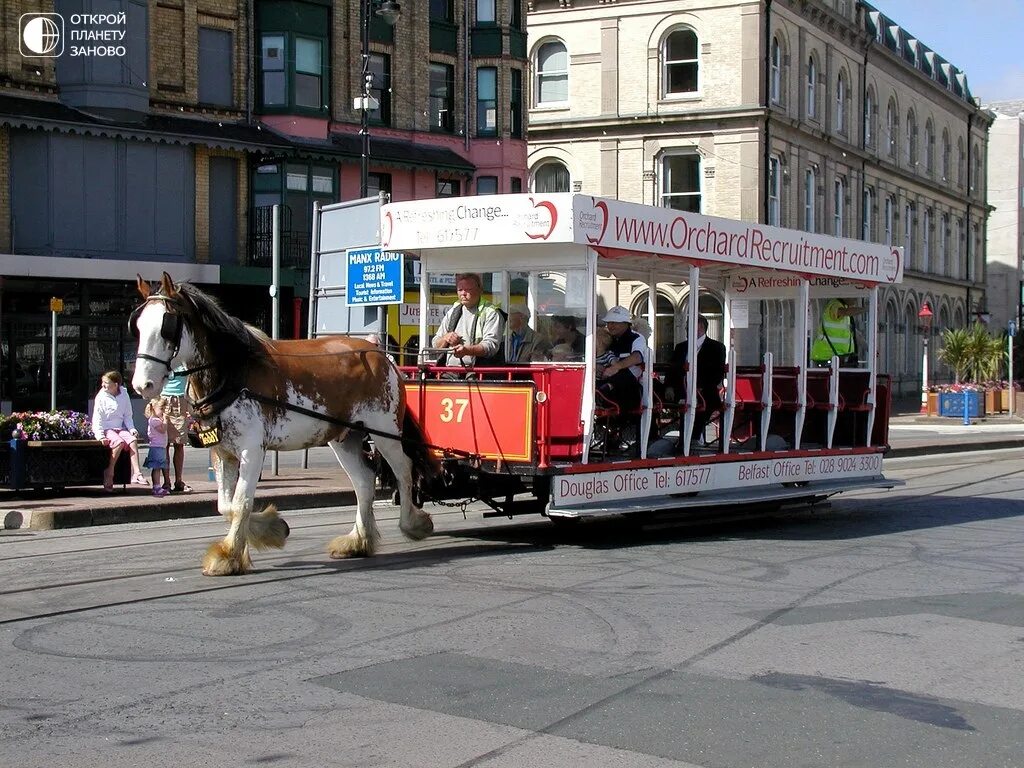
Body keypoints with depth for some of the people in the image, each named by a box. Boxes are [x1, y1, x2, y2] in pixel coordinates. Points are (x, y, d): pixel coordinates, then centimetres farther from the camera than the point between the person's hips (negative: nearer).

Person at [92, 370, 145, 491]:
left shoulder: (124, 395, 7)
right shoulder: (101, 397, -2)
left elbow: (127, 416, 13)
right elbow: (97, 419, -6)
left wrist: (132, 429, -5)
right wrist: (100, 436, -19)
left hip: (120, 428, 4)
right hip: (106, 429, -4)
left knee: (133, 440, -25)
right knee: (119, 442, -32)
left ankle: (136, 473, -31)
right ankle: (109, 473, -21)